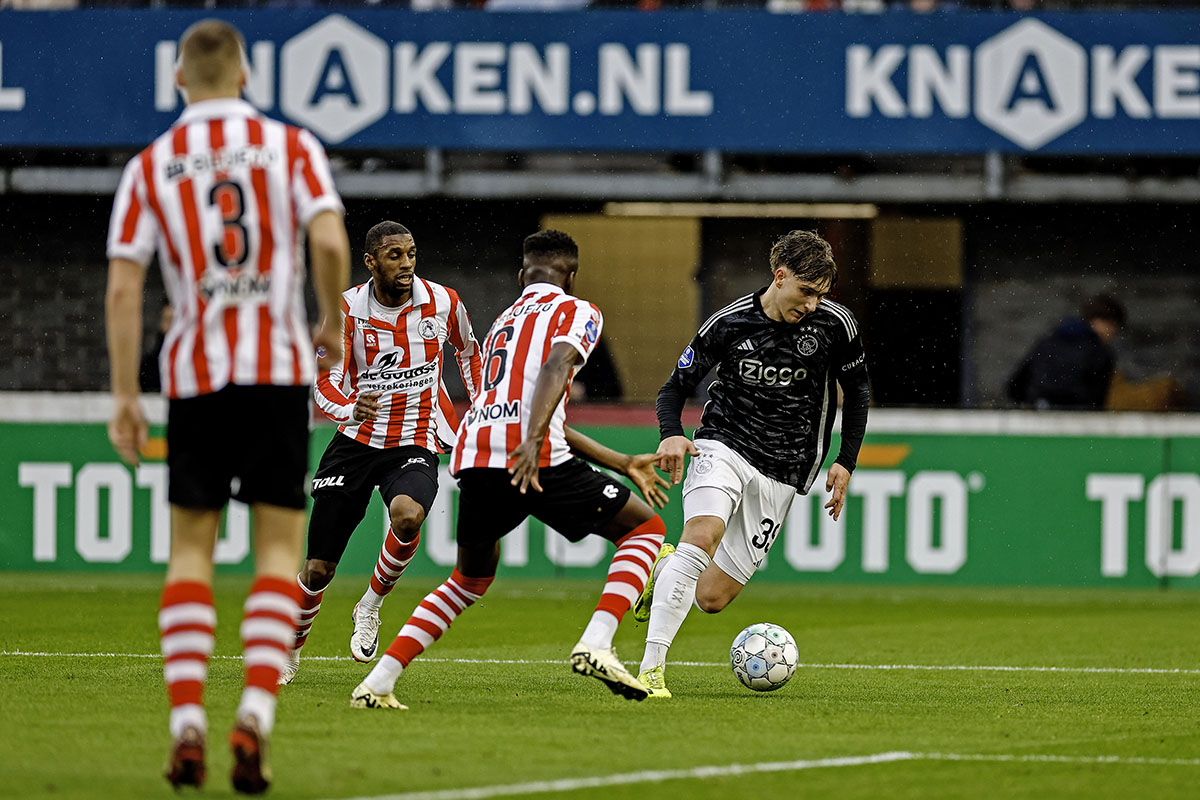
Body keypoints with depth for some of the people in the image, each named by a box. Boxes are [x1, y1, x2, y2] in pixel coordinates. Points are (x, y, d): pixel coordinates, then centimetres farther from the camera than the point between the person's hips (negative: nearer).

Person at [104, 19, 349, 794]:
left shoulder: (150, 166, 6)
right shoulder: (292, 147, 3)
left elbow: (123, 287, 0)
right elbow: (329, 241, -12)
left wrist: (125, 397, 3)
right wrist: (333, 328, 4)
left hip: (194, 373, 1)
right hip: (279, 367, -1)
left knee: (190, 549, 10)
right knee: (279, 549, 3)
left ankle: (188, 724, -2)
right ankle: (256, 713, -14)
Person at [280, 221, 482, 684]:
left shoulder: (442, 303, -4)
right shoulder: (347, 310, -9)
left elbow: (469, 352, 18)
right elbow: (326, 380, -14)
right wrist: (349, 409, -36)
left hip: (416, 445, 0)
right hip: (358, 439, 0)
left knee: (407, 515, -35)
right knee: (319, 567, 0)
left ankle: (371, 606, -10)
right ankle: (291, 649, 27)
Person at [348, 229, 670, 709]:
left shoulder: (502, 324, 34)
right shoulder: (576, 311, 11)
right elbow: (555, 368, -12)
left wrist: (625, 465, 38)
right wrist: (532, 443, -25)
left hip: (473, 455, 7)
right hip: (531, 456, -7)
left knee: (470, 580, 28)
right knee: (645, 529, 10)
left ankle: (378, 683, 14)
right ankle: (595, 646, -10)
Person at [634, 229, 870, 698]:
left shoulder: (834, 324, -6)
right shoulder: (729, 324, -8)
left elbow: (857, 392, 11)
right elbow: (676, 387, 1)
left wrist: (846, 462, 5)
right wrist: (671, 435, -20)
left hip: (782, 474, 2)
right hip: (723, 447, -2)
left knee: (710, 598, -4)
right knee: (702, 535, -32)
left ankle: (666, 570, 33)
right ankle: (651, 667, -29)